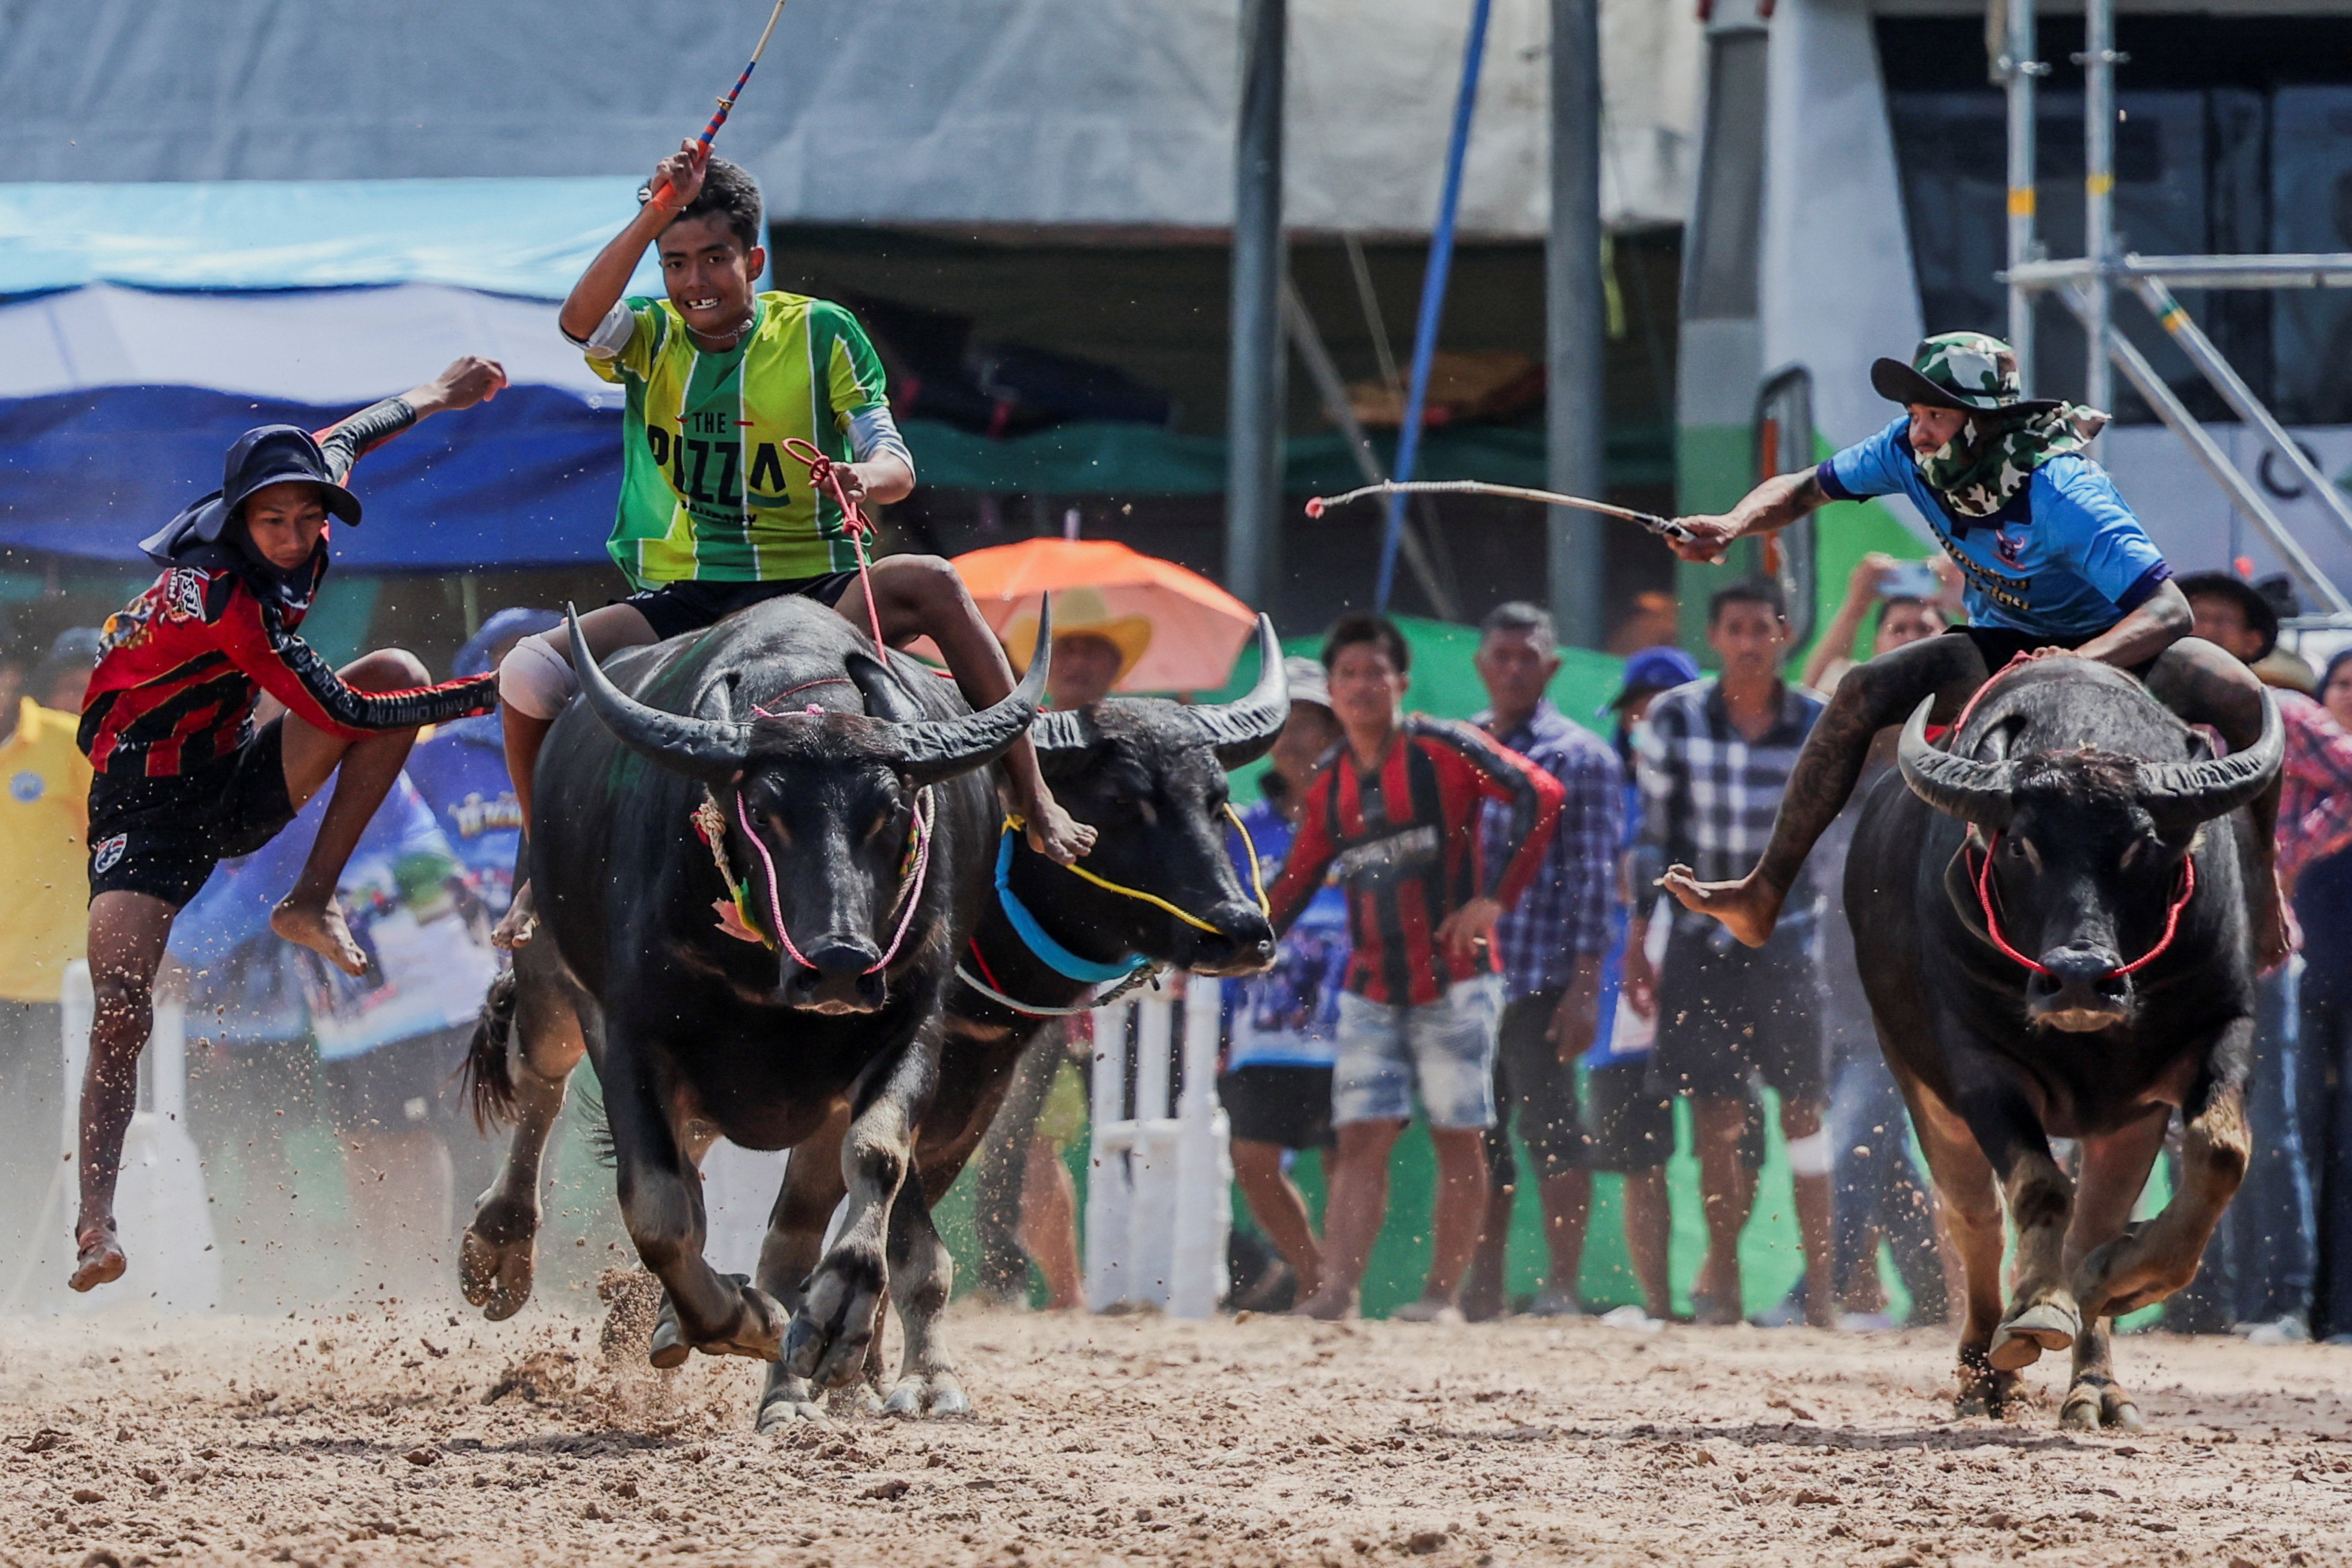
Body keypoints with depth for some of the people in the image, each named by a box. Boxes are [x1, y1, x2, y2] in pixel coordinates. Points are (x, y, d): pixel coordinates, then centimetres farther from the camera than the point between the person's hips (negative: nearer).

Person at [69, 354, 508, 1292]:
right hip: (152, 809, -8)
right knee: (122, 1016, -22)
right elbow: (345, 715, -26)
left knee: (398, 671, -9)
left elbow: (340, 440, 18)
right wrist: (489, 694, -23)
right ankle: (96, 1221, -16)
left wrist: (436, 394, 32)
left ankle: (312, 902, -7)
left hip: (236, 781, 8)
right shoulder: (228, 601, -30)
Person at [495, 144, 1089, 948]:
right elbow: (580, 319, -20)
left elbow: (897, 465, -5)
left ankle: (1035, 804, -26)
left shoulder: (820, 335, 0)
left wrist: (865, 478, -30)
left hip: (810, 589, -2)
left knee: (931, 584, -31)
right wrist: (656, 215, -28)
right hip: (676, 601, 2)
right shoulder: (650, 337, 4)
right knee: (531, 674, -22)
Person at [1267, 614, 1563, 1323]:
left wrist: (1496, 896, -19)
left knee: (1459, 1142, 0)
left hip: (1452, 983, -4)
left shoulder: (1444, 750, -6)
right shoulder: (1330, 788, 10)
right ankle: (1338, 1290, -14)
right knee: (1361, 1138, -5)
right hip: (1371, 991, 4)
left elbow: (1540, 793, -15)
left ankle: (1444, 1293, 4)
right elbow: (1293, 888, 17)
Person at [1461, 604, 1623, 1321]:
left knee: (1550, 1127, -7)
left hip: (1539, 976, -6)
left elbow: (1595, 878, -5)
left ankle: (1562, 1287, -6)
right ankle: (1483, 1289, 11)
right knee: (1477, 1138, 7)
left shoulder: (1579, 758, 0)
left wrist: (1584, 986, -13)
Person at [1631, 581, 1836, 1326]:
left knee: (1804, 1111, -5)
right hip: (1701, 941, 1)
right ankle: (1722, 1276, 17)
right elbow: (1653, 830, 6)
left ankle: (1821, 1288, -3)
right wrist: (1639, 932, 5)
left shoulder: (1819, 726, -2)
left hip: (1786, 937, -1)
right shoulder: (1674, 719, 0)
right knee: (1716, 1116, 3)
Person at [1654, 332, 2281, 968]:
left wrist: (2077, 665, -57)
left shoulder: (2060, 492, -34)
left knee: (2239, 695, -34)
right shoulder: (1913, 452, -16)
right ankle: (1763, 895, -8)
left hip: (2116, 647, -5)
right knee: (1863, 693, -16)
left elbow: (2170, 609, -40)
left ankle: (2261, 886, -15)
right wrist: (1733, 526, -25)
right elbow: (1804, 489, -2)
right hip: (2004, 645, 5)